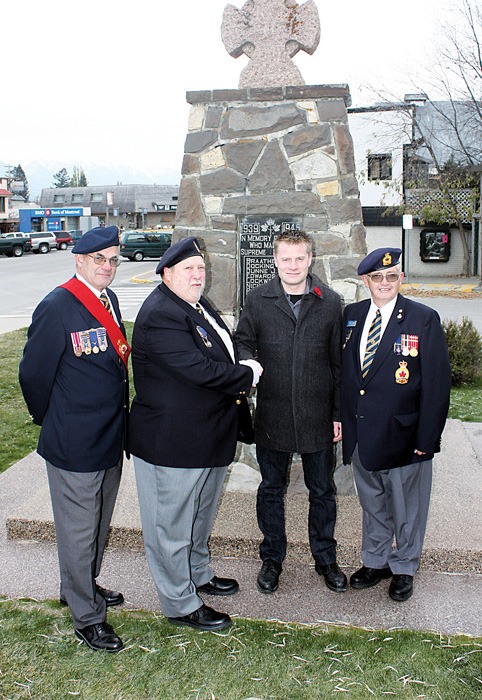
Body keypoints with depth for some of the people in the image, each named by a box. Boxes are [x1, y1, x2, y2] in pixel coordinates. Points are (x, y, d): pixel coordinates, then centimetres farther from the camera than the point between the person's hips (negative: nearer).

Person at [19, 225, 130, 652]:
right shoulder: (57, 307, -18)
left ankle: (83, 585, 45)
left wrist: (119, 420, 12)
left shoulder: (108, 300, 6)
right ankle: (87, 617, 24)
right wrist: (52, 423, 0)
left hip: (110, 438, 8)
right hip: (74, 445, -8)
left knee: (99, 524, 23)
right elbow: (34, 374, -13)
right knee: (79, 531, 7)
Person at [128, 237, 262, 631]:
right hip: (172, 443, -10)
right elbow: (199, 369, -29)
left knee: (201, 515, 27)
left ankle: (198, 573, 47)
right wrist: (248, 376, -13)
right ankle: (181, 605, 22)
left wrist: (237, 386, 1)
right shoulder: (159, 315, -22)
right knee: (173, 525, 7)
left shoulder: (199, 305, 10)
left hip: (210, 436, 10)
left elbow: (221, 356, 21)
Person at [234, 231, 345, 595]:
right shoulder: (258, 299, -2)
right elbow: (243, 342, 6)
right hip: (272, 415, 0)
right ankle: (273, 558, 34)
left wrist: (339, 413, 2)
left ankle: (325, 558, 34)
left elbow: (338, 362, 2)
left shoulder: (330, 302, -1)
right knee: (271, 490, 14)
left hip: (318, 416, 0)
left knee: (322, 491, 14)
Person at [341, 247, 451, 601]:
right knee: (372, 503, 20)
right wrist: (342, 421, 3)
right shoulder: (351, 315, 3)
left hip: (403, 434, -3)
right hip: (360, 435, 4)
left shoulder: (424, 319, -10)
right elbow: (342, 371, 8)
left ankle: (404, 568, 35)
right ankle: (375, 562, 40)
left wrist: (427, 438, -13)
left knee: (407, 507, 13)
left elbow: (437, 383, -11)